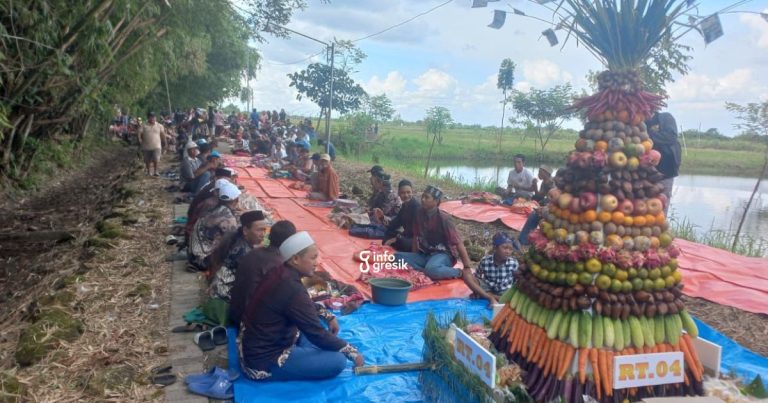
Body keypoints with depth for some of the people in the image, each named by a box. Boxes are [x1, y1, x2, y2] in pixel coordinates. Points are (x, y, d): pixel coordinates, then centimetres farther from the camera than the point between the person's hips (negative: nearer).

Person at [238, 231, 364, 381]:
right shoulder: (291, 289, -27)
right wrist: (352, 353, -10)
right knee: (338, 361, -14)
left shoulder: (280, 273, 0)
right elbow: (317, 334, -21)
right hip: (264, 362, -9)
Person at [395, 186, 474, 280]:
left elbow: (458, 243, -19)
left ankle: (460, 273, -15)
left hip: (443, 254, -6)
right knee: (397, 257, -16)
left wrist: (467, 269, -23)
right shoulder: (420, 213, 0)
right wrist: (414, 259, 9)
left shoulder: (443, 218, -17)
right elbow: (416, 236, 11)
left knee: (431, 270, -41)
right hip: (425, 255, 6)